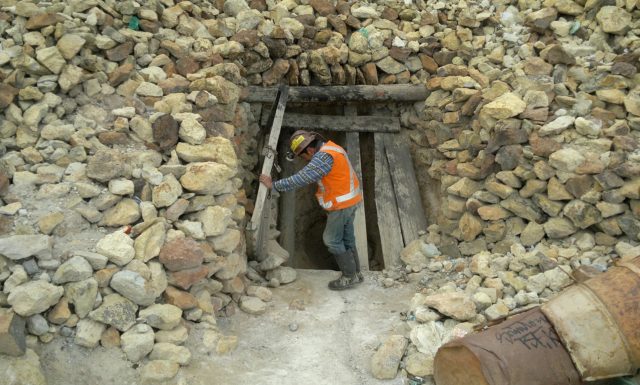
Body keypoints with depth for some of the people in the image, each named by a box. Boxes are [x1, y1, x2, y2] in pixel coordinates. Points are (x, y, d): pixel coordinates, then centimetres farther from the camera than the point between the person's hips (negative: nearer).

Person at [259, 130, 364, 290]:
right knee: (346, 238, 17)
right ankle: (355, 272, 27)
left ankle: (349, 276, 12)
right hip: (349, 199, 10)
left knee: (332, 240, 2)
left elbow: (300, 179, -25)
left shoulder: (323, 157, -24)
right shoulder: (328, 147, 8)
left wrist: (274, 185, -18)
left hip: (342, 203, -10)